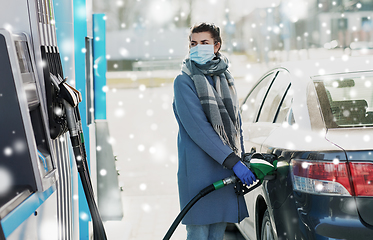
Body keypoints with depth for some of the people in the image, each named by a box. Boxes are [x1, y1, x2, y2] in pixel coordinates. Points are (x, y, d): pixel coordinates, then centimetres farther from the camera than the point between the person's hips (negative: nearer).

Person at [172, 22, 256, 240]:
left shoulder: (226, 79, 13)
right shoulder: (184, 81, -7)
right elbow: (198, 128, -16)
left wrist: (241, 159, 14)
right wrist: (233, 161, -20)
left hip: (227, 168, 6)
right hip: (199, 170, -6)